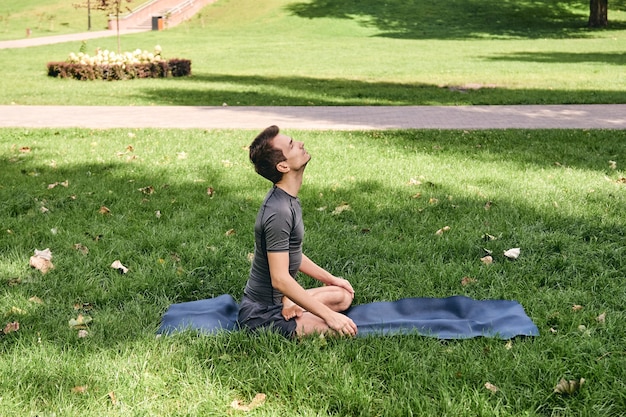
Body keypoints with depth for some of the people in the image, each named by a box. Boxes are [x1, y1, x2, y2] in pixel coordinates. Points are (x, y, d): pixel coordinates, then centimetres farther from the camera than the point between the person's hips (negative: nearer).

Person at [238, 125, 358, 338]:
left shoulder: (288, 200, 6)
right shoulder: (278, 212, -26)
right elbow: (280, 279, -28)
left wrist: (329, 278, 27)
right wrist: (329, 315, -26)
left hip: (278, 300, 10)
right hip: (263, 314, -10)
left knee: (344, 296, 21)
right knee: (344, 331, -22)